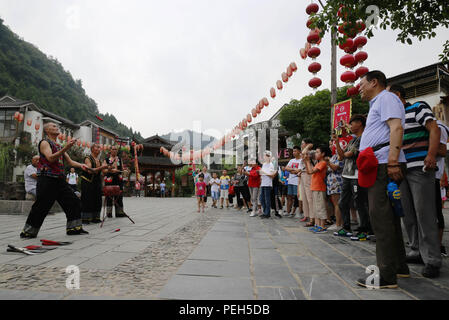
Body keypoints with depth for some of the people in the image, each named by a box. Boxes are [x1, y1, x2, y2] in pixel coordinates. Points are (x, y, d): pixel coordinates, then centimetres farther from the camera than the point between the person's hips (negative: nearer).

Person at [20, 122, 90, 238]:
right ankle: (28, 232, 13)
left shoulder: (59, 146, 21)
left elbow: (69, 161, 17)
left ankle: (73, 228, 9)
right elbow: (50, 158, -20)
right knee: (41, 207, -3)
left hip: (60, 180, 8)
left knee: (74, 202, 2)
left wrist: (80, 165, -2)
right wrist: (65, 148, -30)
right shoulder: (44, 143, -3)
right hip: (47, 180, -8)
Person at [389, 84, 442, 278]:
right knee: (408, 214, 8)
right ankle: (417, 252, 18)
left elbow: (434, 129, -11)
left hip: (419, 168, -7)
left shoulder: (418, 108, 2)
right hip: (400, 170, 8)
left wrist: (431, 155, -25)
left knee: (424, 214, -9)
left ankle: (432, 260, -3)